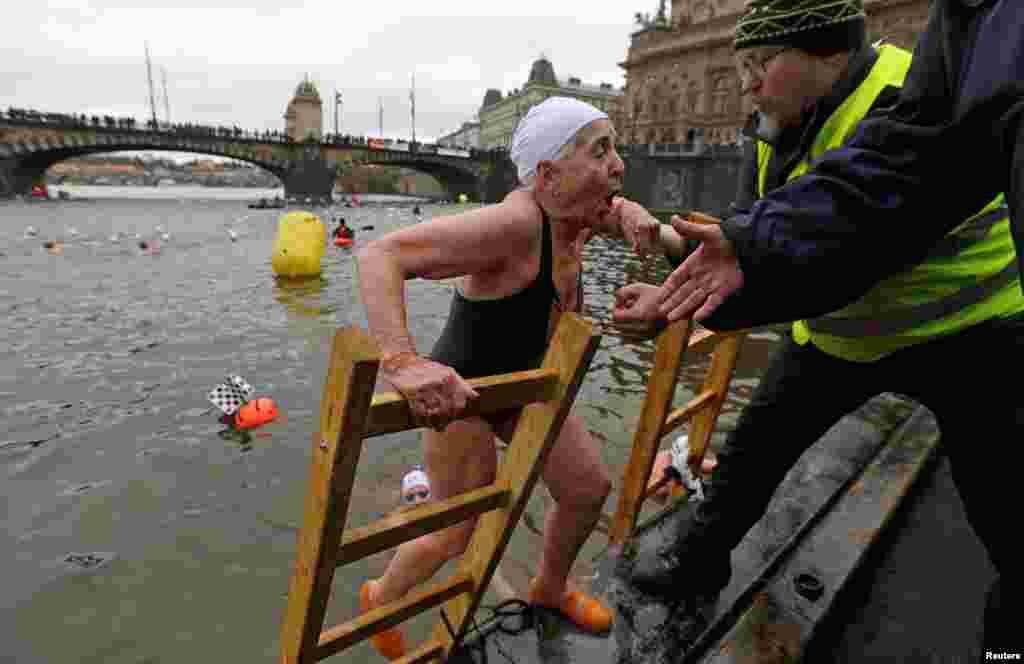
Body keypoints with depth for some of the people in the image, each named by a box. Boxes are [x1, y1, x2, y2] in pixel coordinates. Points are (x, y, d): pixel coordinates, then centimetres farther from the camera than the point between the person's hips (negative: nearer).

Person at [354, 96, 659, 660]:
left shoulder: (575, 215, -6)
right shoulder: (514, 223, -33)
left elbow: (615, 208, 19)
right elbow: (379, 256, -39)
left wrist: (632, 217, -6)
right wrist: (402, 363, -54)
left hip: (524, 385, 8)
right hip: (457, 393, -8)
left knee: (589, 488, 15)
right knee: (457, 534, 6)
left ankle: (549, 587, 44)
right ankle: (380, 598, 40)